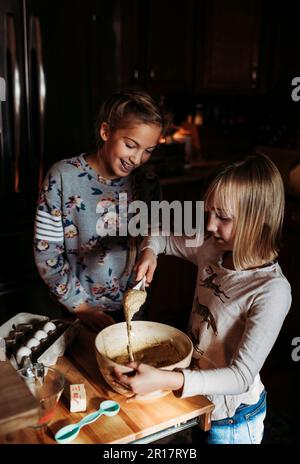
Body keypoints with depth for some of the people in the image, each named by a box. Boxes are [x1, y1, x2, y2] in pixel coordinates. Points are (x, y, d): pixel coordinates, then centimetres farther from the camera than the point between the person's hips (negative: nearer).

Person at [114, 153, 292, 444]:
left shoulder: (272, 291, -29)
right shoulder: (212, 251, -10)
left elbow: (242, 376, -30)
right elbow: (164, 238, 8)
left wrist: (166, 380, -41)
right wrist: (149, 251, -15)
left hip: (233, 419, -5)